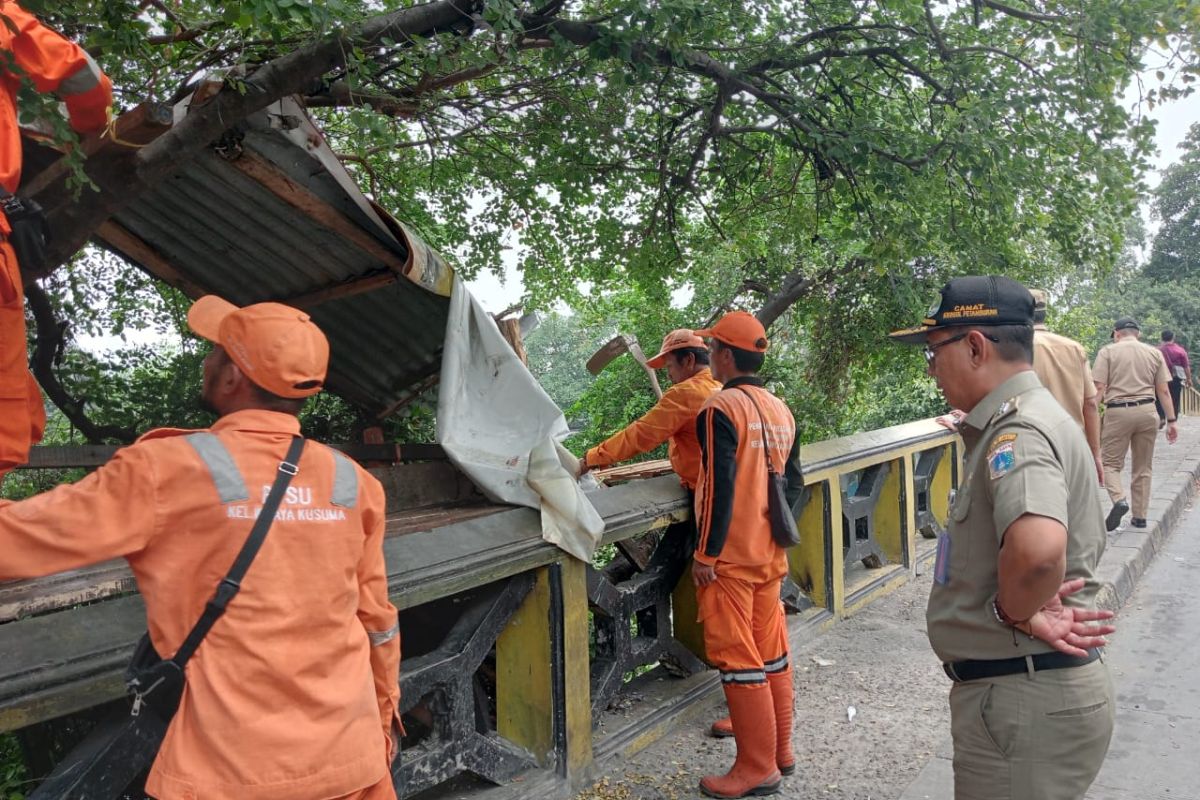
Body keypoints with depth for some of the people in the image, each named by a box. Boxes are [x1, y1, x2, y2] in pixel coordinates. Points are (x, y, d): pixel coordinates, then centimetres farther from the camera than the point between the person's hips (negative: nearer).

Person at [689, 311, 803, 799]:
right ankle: (780, 751, 28)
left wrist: (706, 553, -14)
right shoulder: (780, 409, 9)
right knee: (772, 654, 16)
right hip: (771, 555, 8)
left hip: (729, 558, -8)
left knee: (738, 661, 1)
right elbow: (793, 482, 14)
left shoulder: (722, 407, -15)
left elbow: (720, 486, -19)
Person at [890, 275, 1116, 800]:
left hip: (1025, 702, -10)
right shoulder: (1021, 418, 11)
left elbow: (1037, 547, -44)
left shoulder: (1017, 430, -23)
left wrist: (1013, 612, -24)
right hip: (1016, 693, 10)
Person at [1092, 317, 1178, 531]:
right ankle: (1140, 516, 18)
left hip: (1117, 412, -3)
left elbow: (1099, 388, -7)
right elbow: (1163, 391, 9)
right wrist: (1171, 421, 13)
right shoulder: (1154, 353, 11)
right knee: (1143, 468, 13)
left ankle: (1119, 499, -18)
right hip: (1147, 411, 3)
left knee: (1110, 462, 7)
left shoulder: (1108, 351, 1)